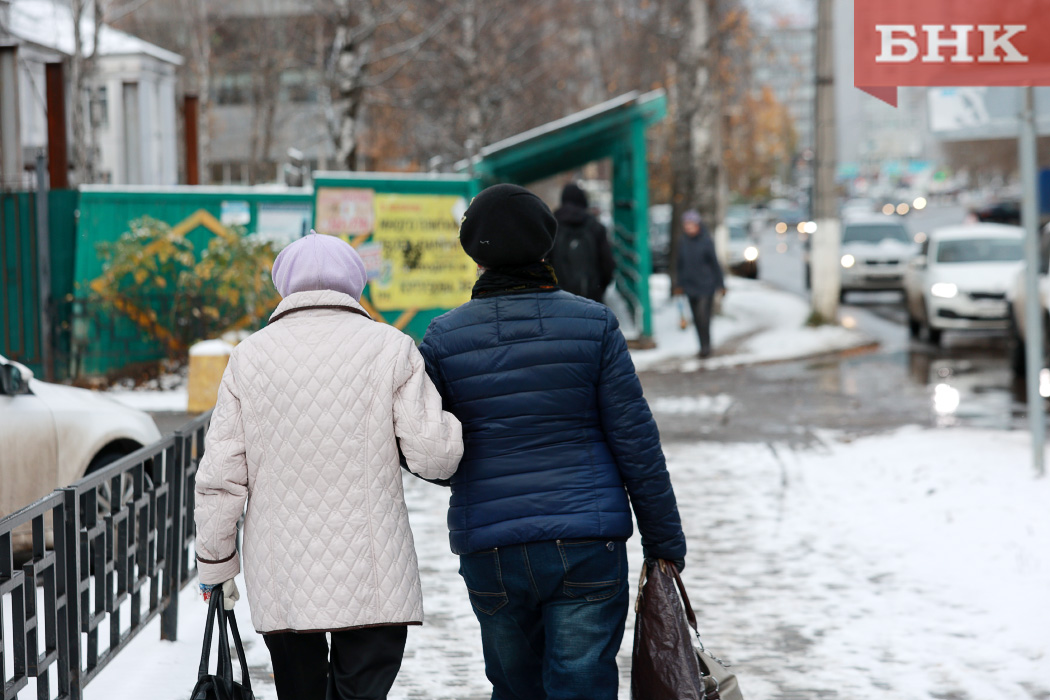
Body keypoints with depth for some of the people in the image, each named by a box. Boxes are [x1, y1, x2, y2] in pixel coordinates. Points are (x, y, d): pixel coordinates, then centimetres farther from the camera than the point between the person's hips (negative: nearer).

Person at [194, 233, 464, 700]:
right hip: (371, 577, -2)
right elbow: (434, 455, -8)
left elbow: (220, 477, 4)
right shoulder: (390, 348, -1)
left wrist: (215, 562, 14)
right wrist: (452, 424, 14)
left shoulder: (249, 356, 5)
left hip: (279, 579, 2)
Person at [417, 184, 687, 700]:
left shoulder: (443, 339, -3)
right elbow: (635, 441, -3)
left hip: (490, 555, 2)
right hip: (587, 547, -1)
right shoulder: (593, 324, -4)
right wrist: (664, 541, 6)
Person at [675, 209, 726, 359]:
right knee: (697, 318, 8)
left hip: (706, 285, -5)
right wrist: (680, 285, 14)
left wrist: (720, 284, -4)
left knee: (703, 315, -14)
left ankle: (706, 346, -5)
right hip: (690, 286, 5)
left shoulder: (706, 242, -9)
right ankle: (705, 346, 18)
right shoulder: (682, 242, 4)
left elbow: (715, 263, -5)